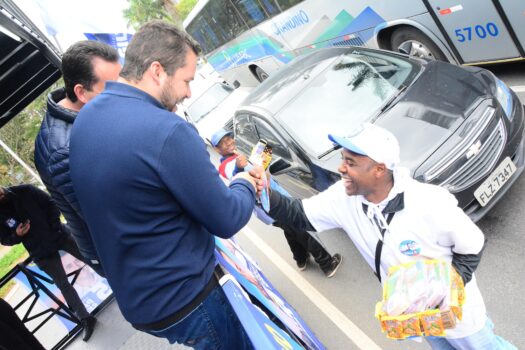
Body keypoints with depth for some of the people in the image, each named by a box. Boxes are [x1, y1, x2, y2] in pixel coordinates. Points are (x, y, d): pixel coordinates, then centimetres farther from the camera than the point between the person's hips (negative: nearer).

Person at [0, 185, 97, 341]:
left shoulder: (24, 191, -8)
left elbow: (51, 204, -1)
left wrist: (56, 225, -11)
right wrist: (17, 235, -19)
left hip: (59, 235, 1)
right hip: (42, 254, -1)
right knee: (63, 285, 1)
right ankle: (85, 319, 11)